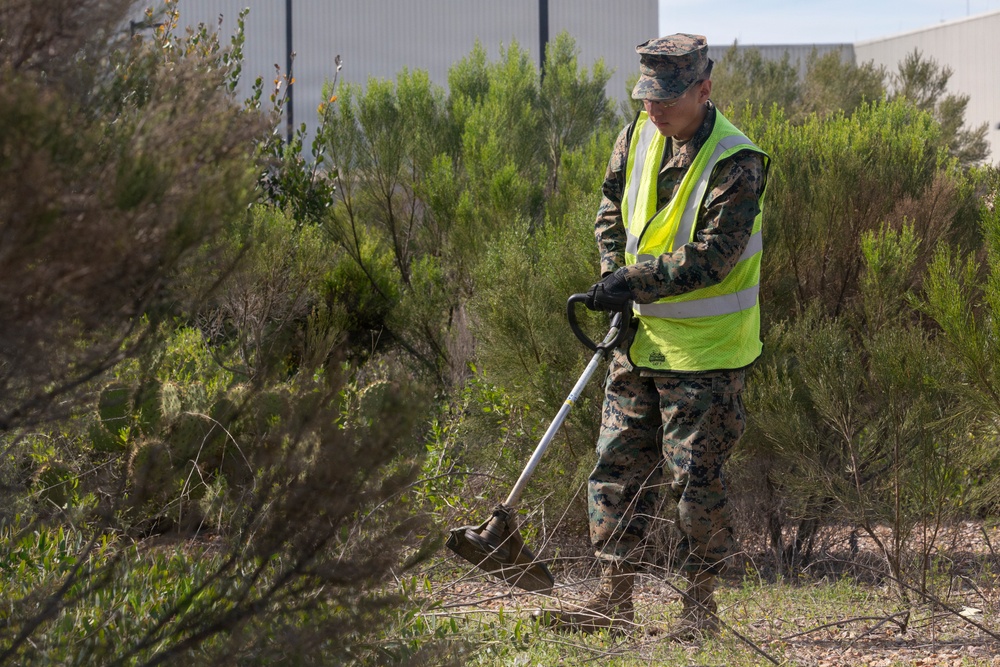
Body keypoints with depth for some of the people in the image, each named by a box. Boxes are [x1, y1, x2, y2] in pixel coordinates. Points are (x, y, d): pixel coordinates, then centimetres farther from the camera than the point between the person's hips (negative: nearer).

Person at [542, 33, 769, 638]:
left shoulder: (735, 163, -18)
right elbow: (613, 210, 18)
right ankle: (614, 599, 14)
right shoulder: (640, 137, 4)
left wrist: (636, 281, -22)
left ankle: (701, 605, 9)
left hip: (704, 351, -7)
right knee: (618, 465, 7)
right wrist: (614, 276, 2)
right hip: (641, 338, 7)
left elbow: (712, 256, -23)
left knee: (694, 479, -3)